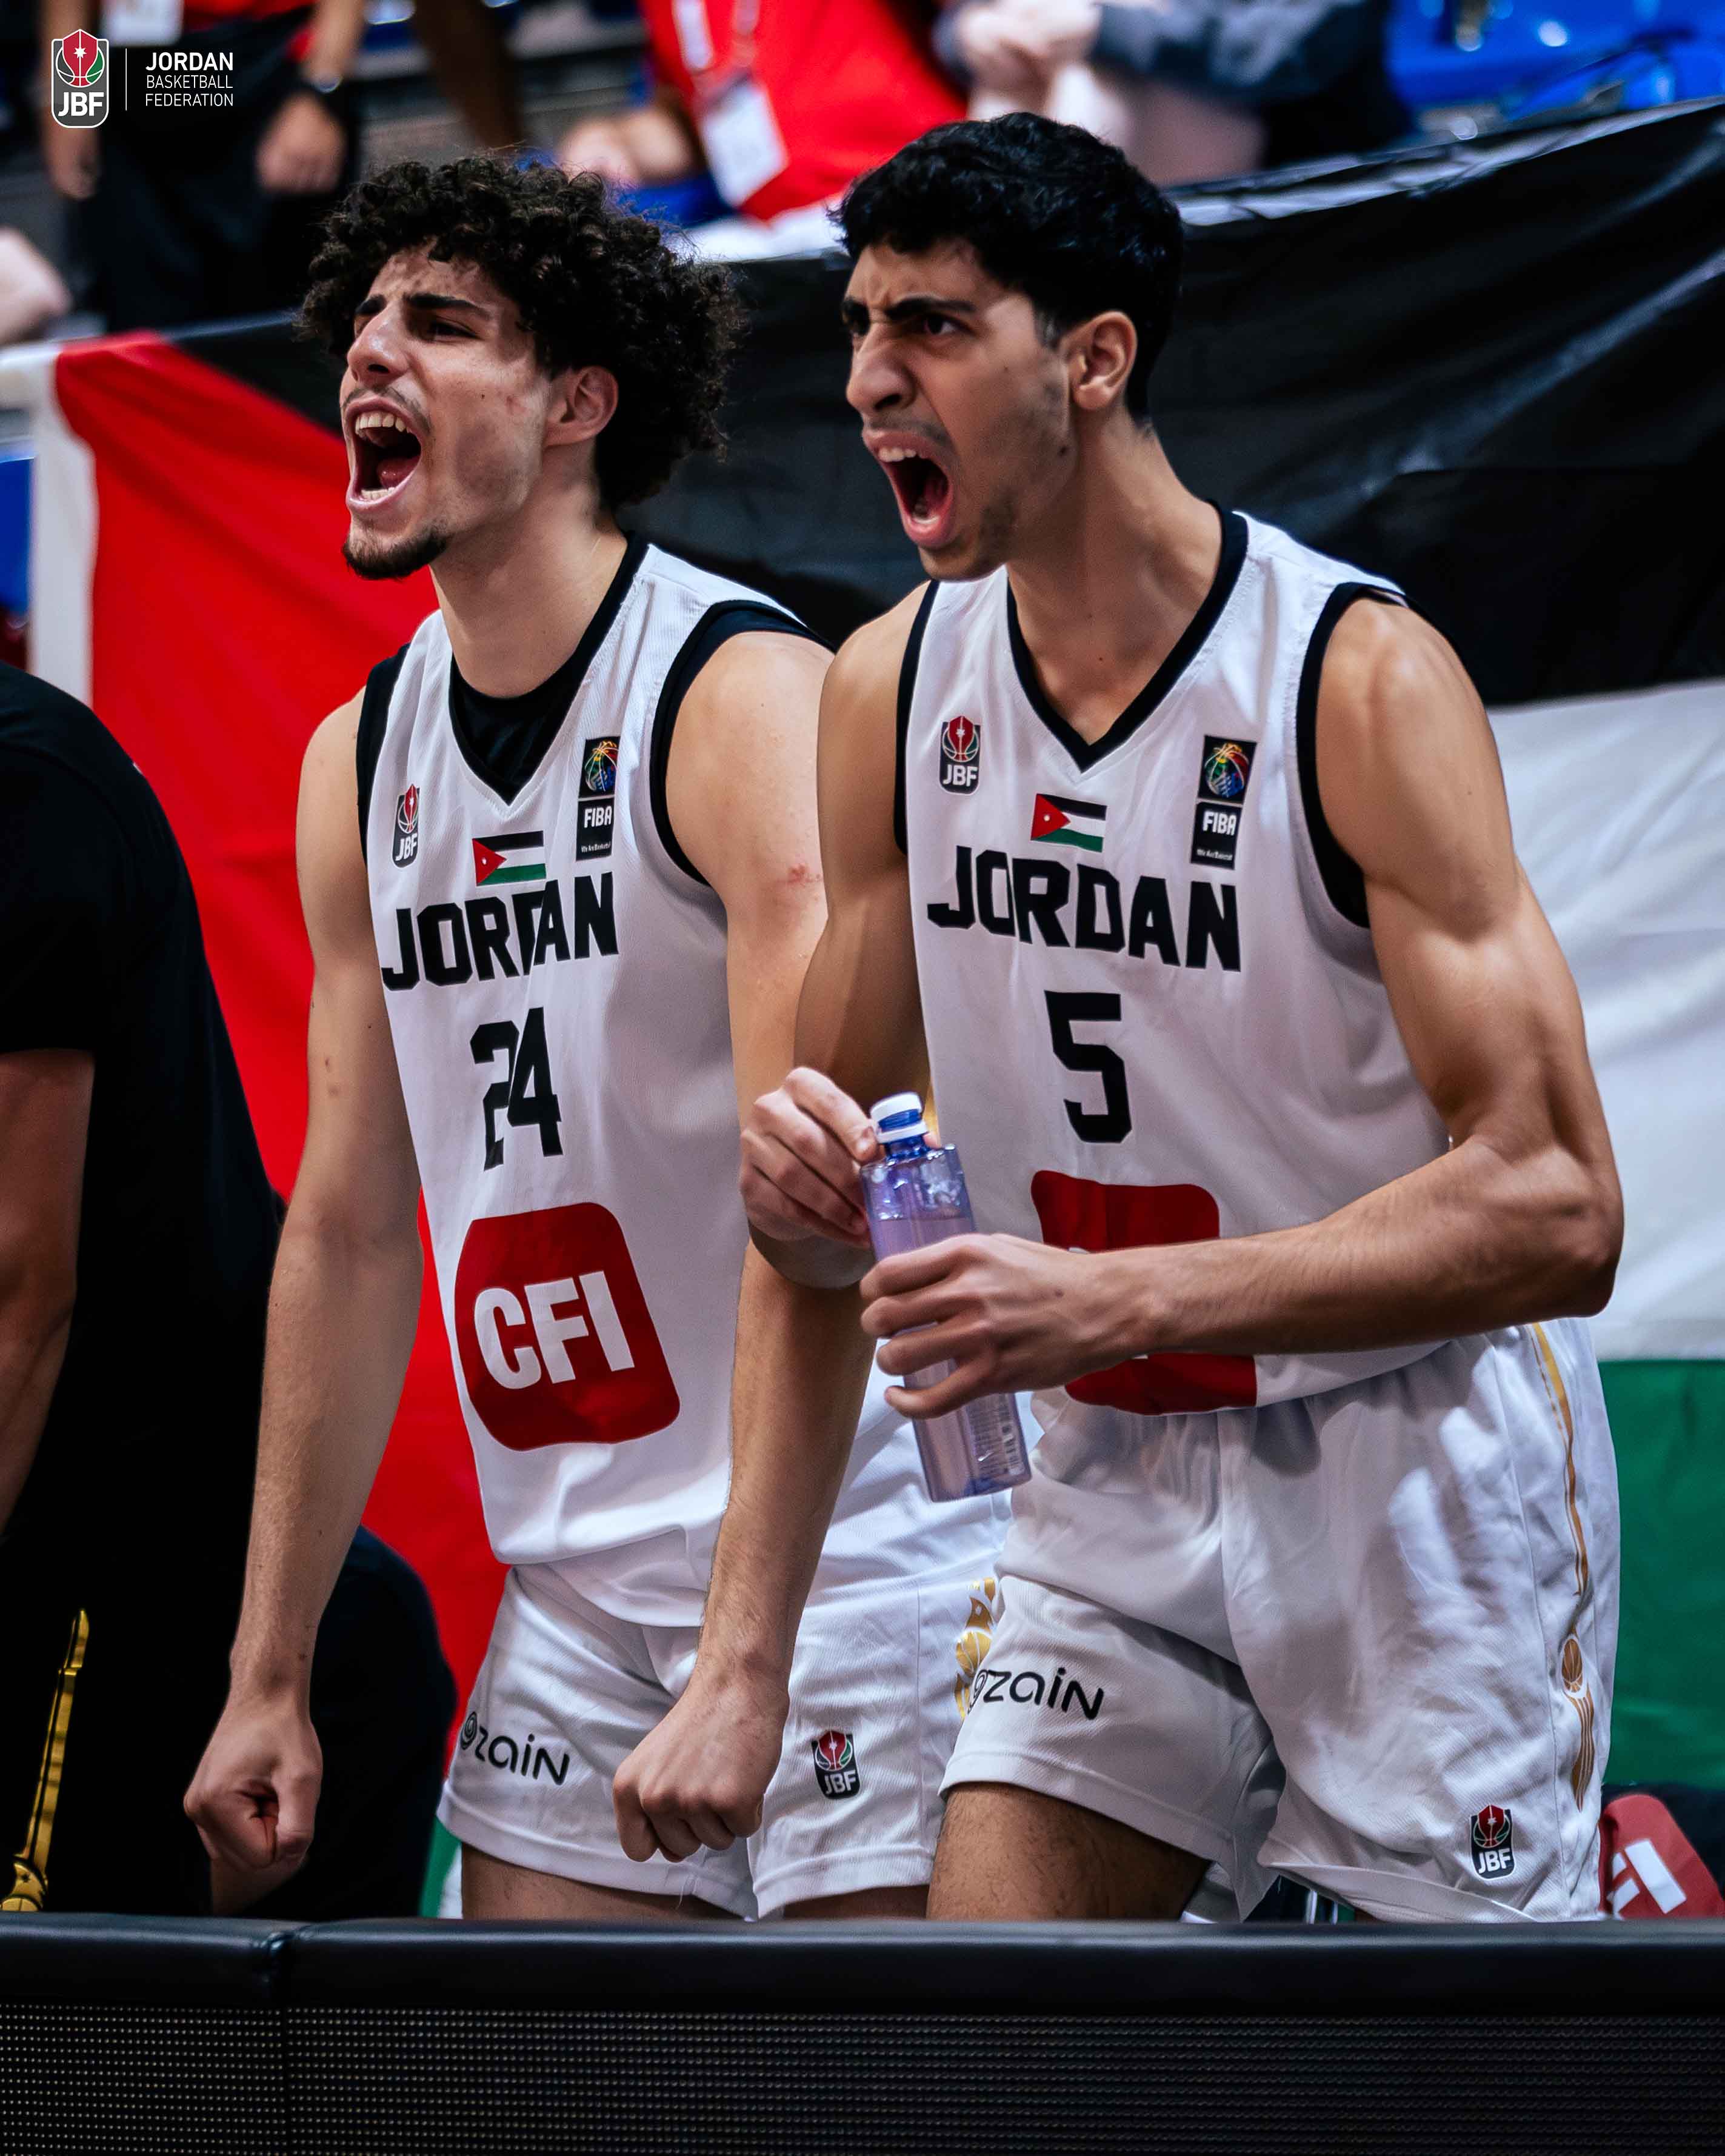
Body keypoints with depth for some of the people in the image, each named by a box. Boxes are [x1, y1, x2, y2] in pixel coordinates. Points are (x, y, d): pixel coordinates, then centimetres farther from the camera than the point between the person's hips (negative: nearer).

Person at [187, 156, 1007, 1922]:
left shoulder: (741, 698, -14)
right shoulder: (357, 764, 8)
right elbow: (348, 1231, 14)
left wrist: (744, 1669, -28)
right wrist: (268, 1676, 12)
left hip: (834, 1548, -7)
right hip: (571, 1571, 7)